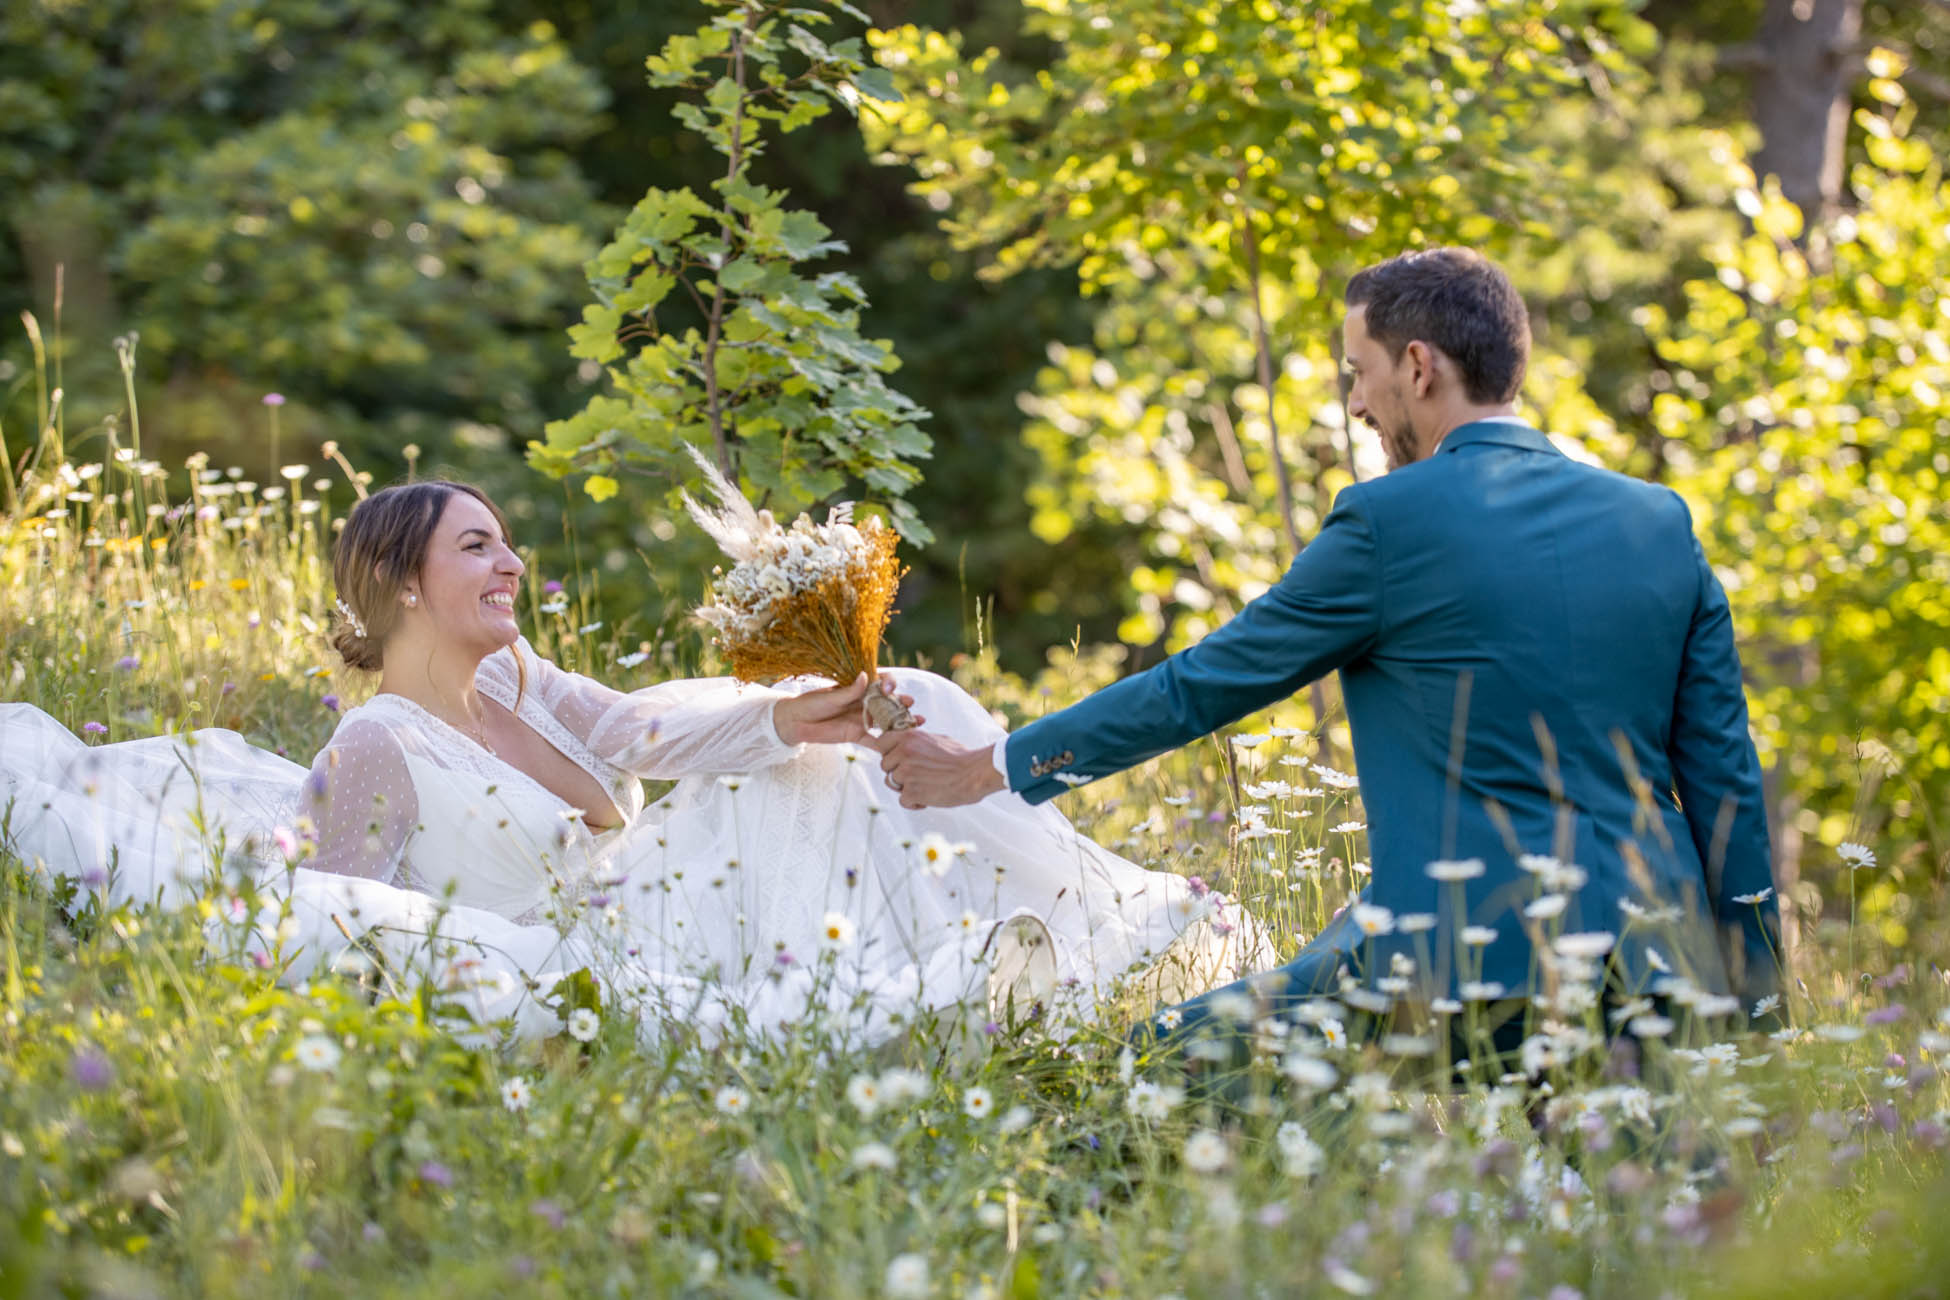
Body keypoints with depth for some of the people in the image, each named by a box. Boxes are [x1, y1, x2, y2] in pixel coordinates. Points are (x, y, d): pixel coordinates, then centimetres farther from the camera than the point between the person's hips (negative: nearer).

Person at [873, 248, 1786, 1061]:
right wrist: (1754, 1002, 18)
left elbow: (1198, 686, 2)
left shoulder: (1390, 520, -5)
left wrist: (992, 769, 14)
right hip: (1658, 972, 6)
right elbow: (1725, 779, 11)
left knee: (1167, 1066, 6)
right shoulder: (1661, 523, 10)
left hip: (1466, 962, -6)